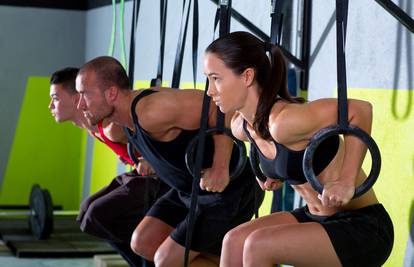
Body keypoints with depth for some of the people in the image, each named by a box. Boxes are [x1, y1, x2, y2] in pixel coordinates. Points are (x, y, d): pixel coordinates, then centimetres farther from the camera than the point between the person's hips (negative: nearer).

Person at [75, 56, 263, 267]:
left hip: (229, 188, -9)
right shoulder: (130, 114, 0)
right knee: (143, 243, 8)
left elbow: (219, 106, -33)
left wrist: (220, 168, -34)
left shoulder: (151, 111, -30)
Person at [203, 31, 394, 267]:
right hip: (319, 219, 9)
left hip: (364, 228, -8)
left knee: (258, 245, -20)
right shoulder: (241, 127, 1)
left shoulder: (284, 122, -26)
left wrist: (347, 183, -25)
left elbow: (360, 110, -23)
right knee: (235, 241, 0)